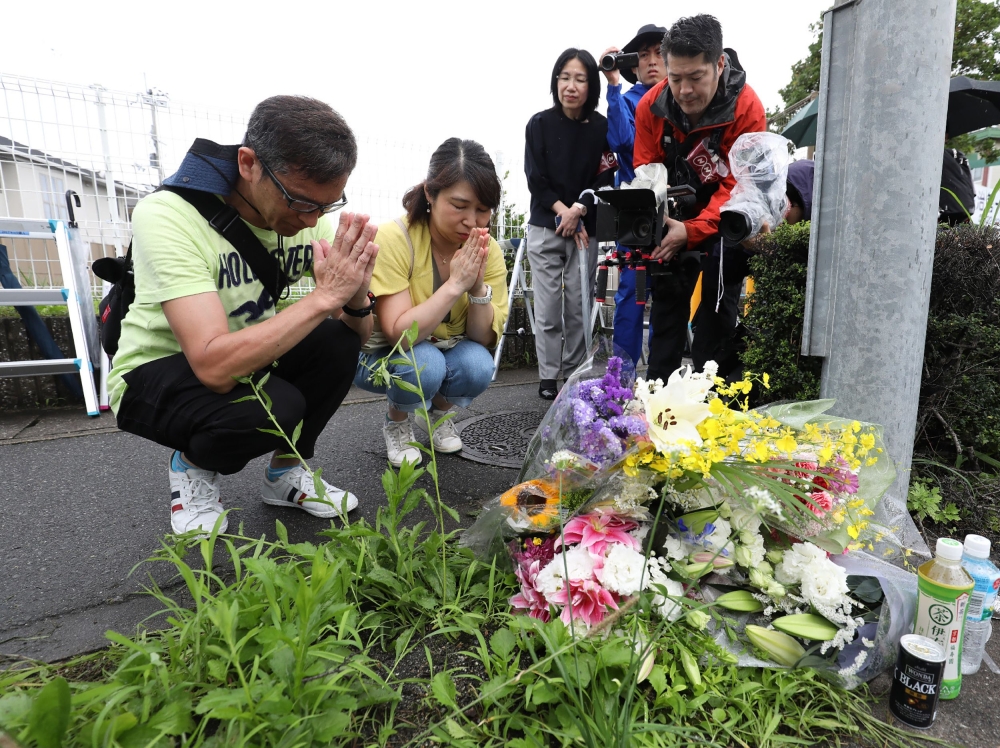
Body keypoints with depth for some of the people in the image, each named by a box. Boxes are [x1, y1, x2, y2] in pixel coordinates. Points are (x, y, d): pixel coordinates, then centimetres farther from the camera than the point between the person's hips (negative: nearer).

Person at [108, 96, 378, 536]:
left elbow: (359, 335, -10)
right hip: (155, 375, -5)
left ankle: (285, 471, 2)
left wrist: (354, 295, -33)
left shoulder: (309, 214, -12)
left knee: (338, 342, -19)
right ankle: (193, 465, 3)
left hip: (247, 357, 5)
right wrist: (325, 295, -40)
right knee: (275, 407, -33)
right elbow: (214, 366, -39)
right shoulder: (168, 216, -28)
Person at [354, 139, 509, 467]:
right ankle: (396, 423, 1)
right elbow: (398, 334, -30)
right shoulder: (394, 239, -25)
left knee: (478, 364, -28)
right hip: (382, 356, -3)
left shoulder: (489, 251, -12)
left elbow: (485, 340, -13)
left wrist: (479, 287, -29)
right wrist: (455, 284, -35)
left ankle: (441, 413, 7)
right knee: (424, 364, -34)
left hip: (447, 352, 3)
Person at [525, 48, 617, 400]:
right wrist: (563, 212, -9)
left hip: (585, 228, 1)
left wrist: (579, 209, -14)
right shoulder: (539, 124, 2)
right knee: (548, 306, -3)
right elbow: (536, 180, -2)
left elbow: (604, 179, 0)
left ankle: (575, 374, 14)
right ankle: (547, 377, 7)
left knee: (578, 305, 1)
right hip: (545, 227, 0)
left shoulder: (601, 127, 3)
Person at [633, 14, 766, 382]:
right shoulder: (651, 105, -13)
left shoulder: (746, 108, -23)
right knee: (666, 303, 7)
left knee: (718, 308, -4)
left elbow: (737, 186, -24)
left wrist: (693, 230, -38)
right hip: (674, 218, 3)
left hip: (724, 224, -3)